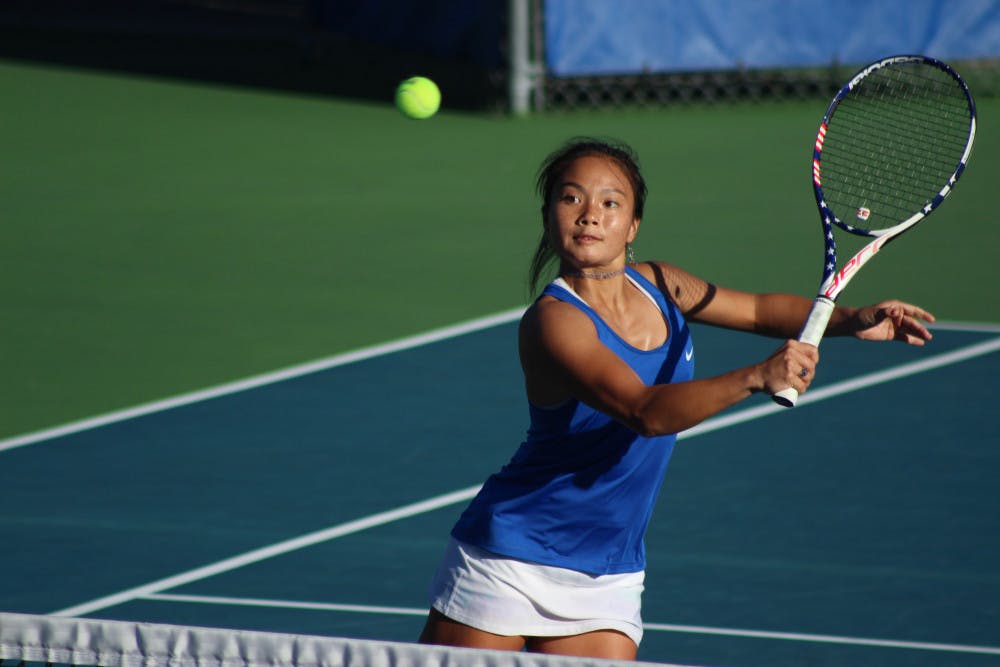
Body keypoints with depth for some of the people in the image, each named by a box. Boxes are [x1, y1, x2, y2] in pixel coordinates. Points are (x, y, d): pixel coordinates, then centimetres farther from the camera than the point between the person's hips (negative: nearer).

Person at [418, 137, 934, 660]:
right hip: (507, 569, -5)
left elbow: (758, 309, 16)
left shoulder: (658, 285, -1)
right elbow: (645, 412, -36)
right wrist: (757, 378, -47)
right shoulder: (553, 321, -23)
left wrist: (853, 320, 0)